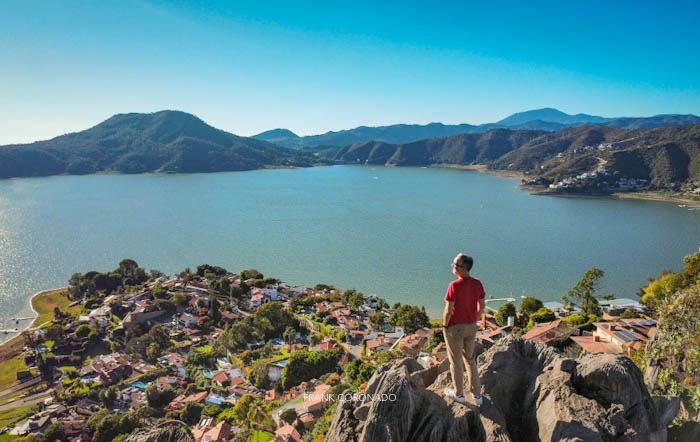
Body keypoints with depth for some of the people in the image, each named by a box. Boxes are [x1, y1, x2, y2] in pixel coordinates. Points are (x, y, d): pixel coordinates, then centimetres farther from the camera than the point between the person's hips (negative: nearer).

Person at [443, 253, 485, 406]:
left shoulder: (454, 286, -26)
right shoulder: (477, 284, -6)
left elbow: (448, 310, -22)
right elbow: (482, 306, 3)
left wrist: (444, 326, -6)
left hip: (454, 328, -6)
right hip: (471, 327, 6)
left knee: (456, 361, 13)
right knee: (470, 359, 22)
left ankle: (459, 394, 30)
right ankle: (477, 395, 27)